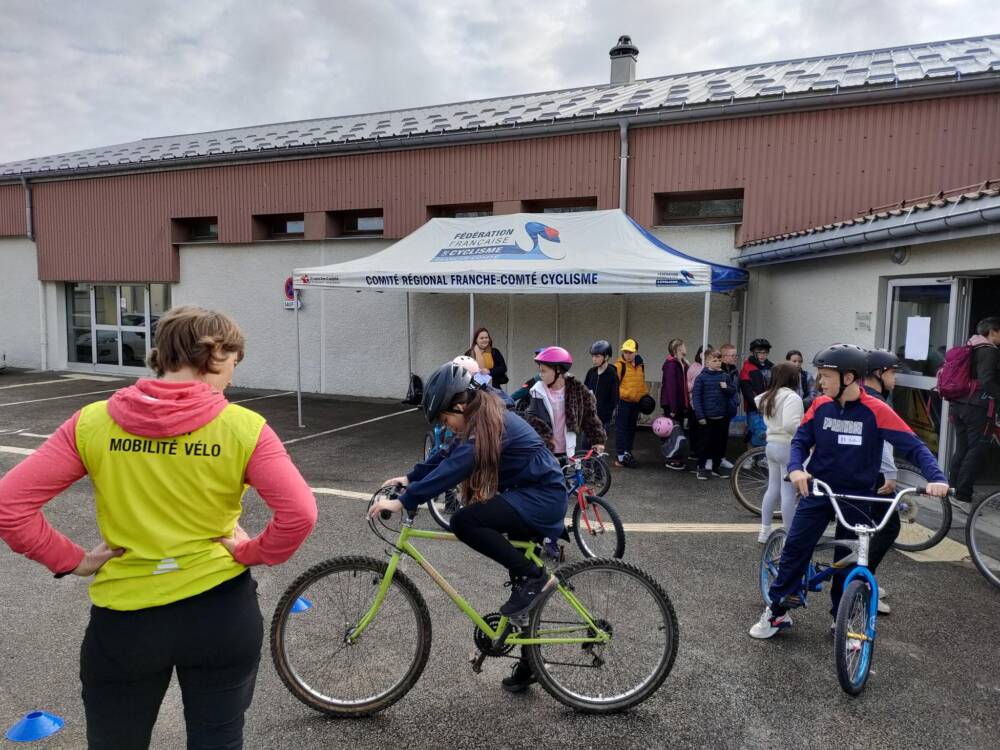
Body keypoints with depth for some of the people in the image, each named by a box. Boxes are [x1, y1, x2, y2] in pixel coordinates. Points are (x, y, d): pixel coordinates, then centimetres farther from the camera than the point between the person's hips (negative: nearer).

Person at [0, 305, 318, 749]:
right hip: (221, 612, -1)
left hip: (124, 617, 2)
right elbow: (299, 514, -20)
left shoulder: (93, 422, -8)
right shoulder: (243, 428, -14)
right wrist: (251, 553, -5)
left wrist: (70, 560, 0)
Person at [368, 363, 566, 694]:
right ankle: (529, 663, 29)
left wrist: (402, 502, -28)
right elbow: (446, 455, 15)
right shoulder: (484, 419, 7)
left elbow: (450, 469, -29)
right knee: (522, 582, 15)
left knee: (464, 522, -24)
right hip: (532, 496, 10)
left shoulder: (487, 428, -22)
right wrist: (410, 478, 12)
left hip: (543, 497, -10)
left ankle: (535, 577, -14)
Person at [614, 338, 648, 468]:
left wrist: (645, 394, 8)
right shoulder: (620, 365, -11)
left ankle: (627, 452, 27)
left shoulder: (641, 365, 9)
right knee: (621, 429, -3)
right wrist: (625, 393, -26)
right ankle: (620, 456, 2)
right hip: (623, 401, -6)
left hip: (636, 402, 6)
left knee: (632, 428, 14)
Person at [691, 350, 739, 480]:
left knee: (721, 442, 12)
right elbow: (696, 397, -8)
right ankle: (701, 467, 16)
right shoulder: (701, 378, -6)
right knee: (705, 442, 3)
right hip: (707, 417, -4)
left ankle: (717, 467, 27)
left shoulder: (725, 376, 7)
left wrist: (727, 389, -10)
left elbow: (734, 392, 13)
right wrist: (700, 416, -13)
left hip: (722, 417, 4)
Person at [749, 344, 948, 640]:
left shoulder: (876, 411, -13)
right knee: (794, 550, 1)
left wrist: (936, 478, -28)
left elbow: (914, 446, -13)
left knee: (848, 562, 9)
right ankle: (777, 612, 15)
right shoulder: (820, 406, -4)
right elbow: (800, 441, 1)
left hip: (857, 497, -2)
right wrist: (795, 468, -19)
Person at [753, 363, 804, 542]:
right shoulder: (792, 397, -17)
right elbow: (790, 424, -27)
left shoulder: (769, 396, 10)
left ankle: (764, 531, 20)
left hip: (771, 445, 9)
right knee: (788, 493, -2)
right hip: (788, 447, -9)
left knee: (773, 488, 15)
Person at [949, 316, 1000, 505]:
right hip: (978, 406, -9)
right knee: (977, 449, -3)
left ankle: (953, 488, 18)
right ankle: (963, 493, -2)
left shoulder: (970, 348, 16)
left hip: (960, 404, 9)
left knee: (961, 447, 14)